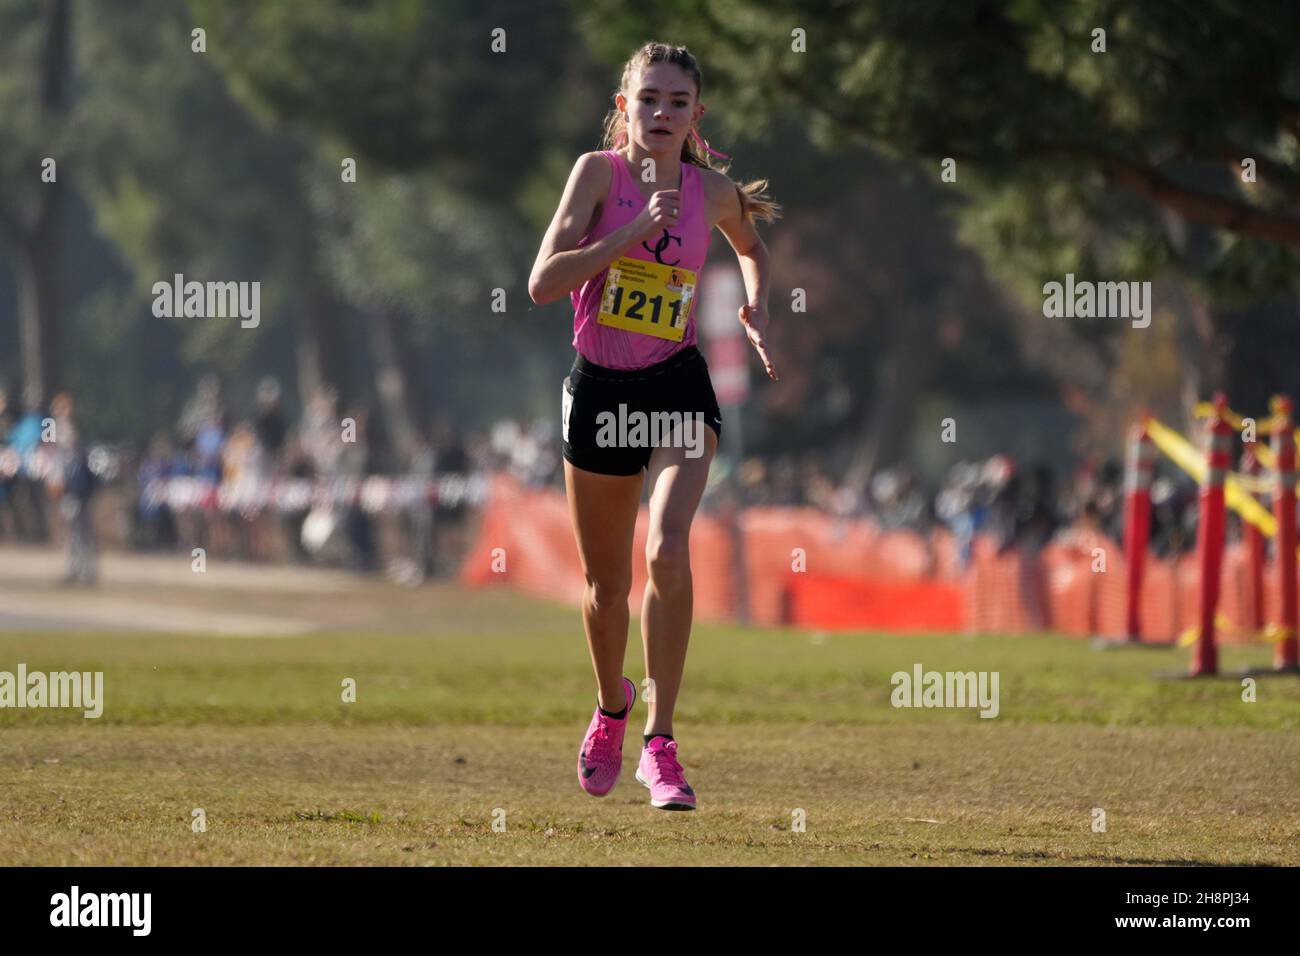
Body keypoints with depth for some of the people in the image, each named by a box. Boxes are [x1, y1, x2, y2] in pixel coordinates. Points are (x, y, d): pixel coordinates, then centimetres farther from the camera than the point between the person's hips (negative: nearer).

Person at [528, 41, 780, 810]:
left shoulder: (713, 192, -2)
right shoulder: (598, 171, -9)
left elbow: (752, 245, 23)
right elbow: (543, 282, -20)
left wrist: (757, 309, 5)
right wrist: (633, 232, -25)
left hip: (678, 388, 0)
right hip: (598, 388, 0)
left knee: (668, 551, -23)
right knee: (607, 582, 13)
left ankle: (660, 744, -18)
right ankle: (613, 706, 44)